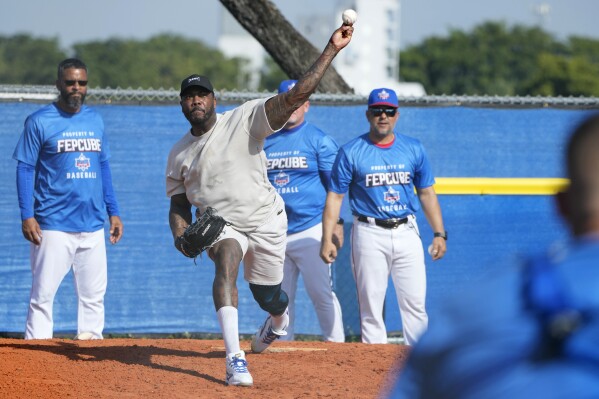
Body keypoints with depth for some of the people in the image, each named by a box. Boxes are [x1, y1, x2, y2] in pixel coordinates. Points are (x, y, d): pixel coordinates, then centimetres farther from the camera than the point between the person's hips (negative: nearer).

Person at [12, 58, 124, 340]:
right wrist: (27, 216, -12)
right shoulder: (39, 121, -3)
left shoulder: (95, 120, 13)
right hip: (53, 225, -5)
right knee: (43, 294, -6)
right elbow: (25, 168, -4)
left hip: (93, 224, 5)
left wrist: (113, 212, 14)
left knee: (94, 295, 6)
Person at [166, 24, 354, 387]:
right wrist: (180, 236, -13)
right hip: (220, 225, 1)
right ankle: (235, 359, -40)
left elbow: (296, 95, -23)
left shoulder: (244, 120, -14)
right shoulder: (179, 154, 2)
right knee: (226, 262, -31)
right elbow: (179, 205, 10)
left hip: (266, 222, -1)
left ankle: (279, 321, 55)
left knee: (268, 296, 11)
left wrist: (332, 49, -33)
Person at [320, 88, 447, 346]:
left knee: (415, 303, -1)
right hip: (370, 235, -2)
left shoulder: (414, 149, 9)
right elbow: (335, 197, 1)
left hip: (406, 233, 2)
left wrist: (439, 234, 6)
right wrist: (327, 239, -8)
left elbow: (426, 193, 14)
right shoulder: (351, 152, 1)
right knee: (371, 305, -2)